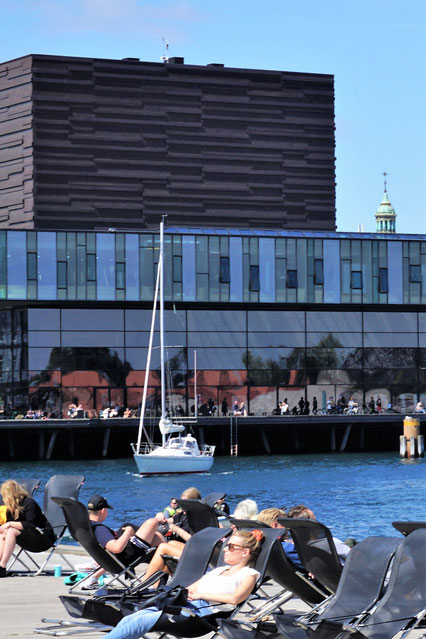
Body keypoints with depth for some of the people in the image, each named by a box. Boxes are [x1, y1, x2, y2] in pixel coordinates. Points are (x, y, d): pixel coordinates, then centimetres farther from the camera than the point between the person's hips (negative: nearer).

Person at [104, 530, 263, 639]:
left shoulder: (249, 574, 7)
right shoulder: (219, 570, 32)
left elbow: (234, 598, -13)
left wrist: (200, 594, -7)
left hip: (205, 609, -8)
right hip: (184, 604, 8)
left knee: (139, 622, -24)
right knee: (129, 619, -14)